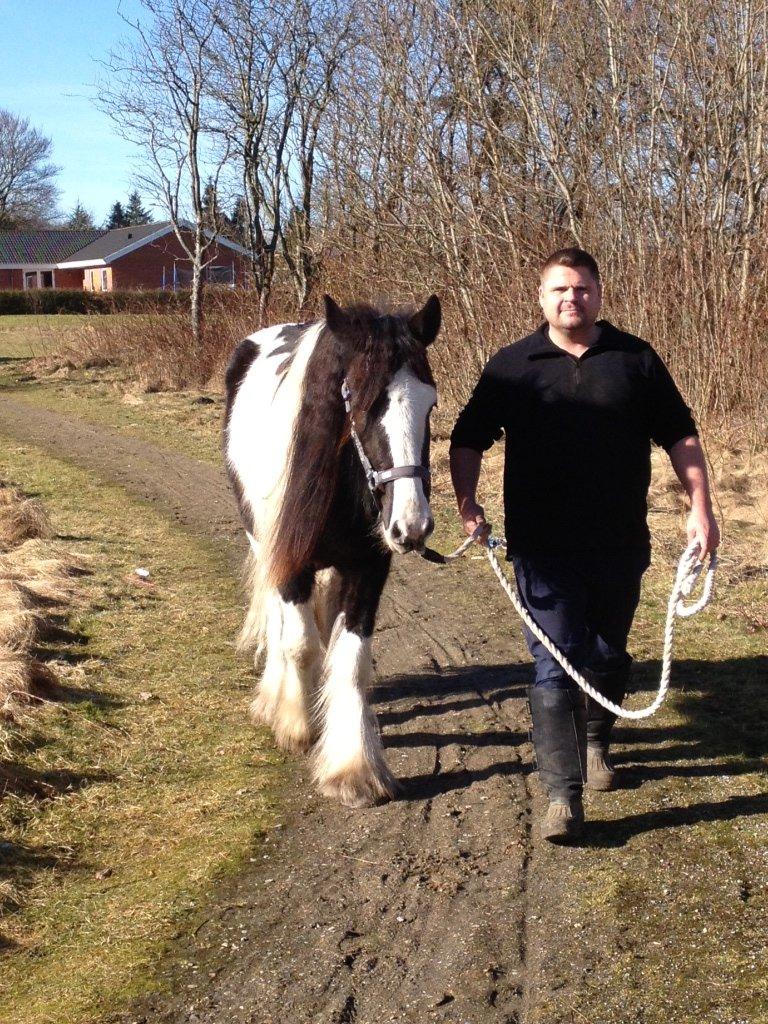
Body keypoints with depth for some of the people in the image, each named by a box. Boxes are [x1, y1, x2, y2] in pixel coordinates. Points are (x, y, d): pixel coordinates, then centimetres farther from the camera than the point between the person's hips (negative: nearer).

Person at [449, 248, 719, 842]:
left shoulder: (637, 361, 4)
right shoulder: (513, 366, 2)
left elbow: (681, 438, 7)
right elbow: (468, 441, 7)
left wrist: (701, 508, -2)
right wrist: (468, 505, -7)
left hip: (620, 546, 2)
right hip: (545, 548, -2)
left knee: (607, 657, 17)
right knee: (555, 665, -6)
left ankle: (595, 742, 43)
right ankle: (563, 794, -4)